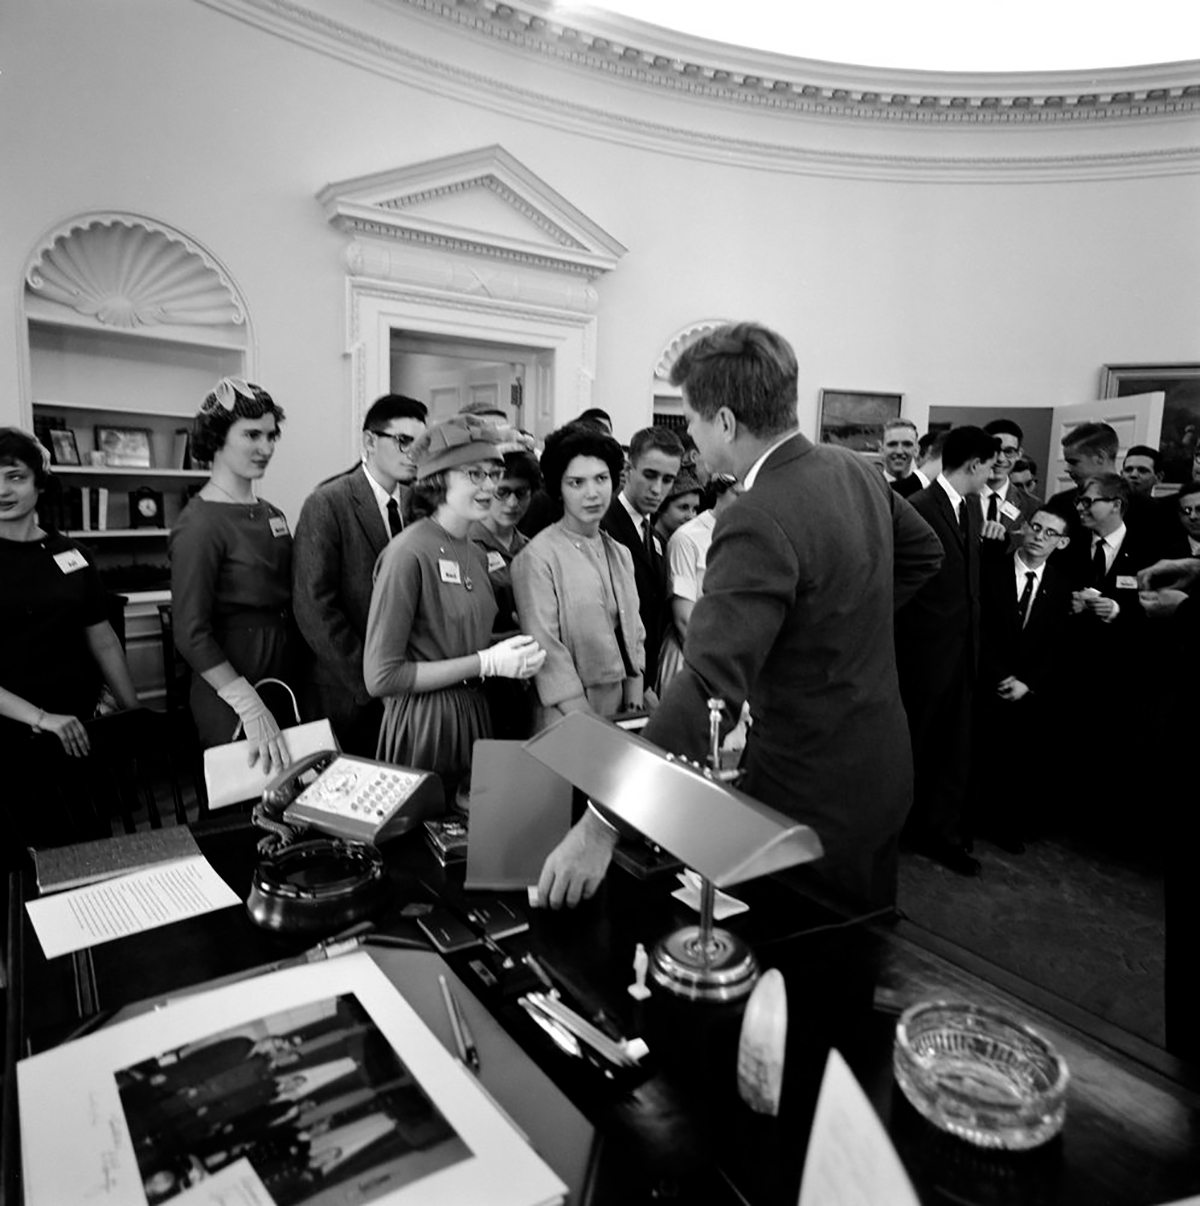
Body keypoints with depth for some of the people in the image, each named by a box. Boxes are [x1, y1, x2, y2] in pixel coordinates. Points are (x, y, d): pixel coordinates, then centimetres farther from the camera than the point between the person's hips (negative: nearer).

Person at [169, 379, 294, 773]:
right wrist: (250, 707, -24)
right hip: (230, 697, -7)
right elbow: (191, 633, -18)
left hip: (283, 680, 7)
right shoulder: (200, 524, -15)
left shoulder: (271, 514, 9)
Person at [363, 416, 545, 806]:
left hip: (474, 714, 8)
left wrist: (513, 654, -3)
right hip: (423, 723, -7)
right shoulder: (409, 553, -17)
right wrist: (486, 662, -18)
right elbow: (381, 677, -18)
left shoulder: (476, 553, 7)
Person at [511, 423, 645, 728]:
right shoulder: (537, 557, -12)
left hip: (620, 715, 6)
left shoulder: (620, 554, 9)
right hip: (565, 721, -5)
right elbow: (546, 651, -15)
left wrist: (635, 711, 1)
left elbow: (633, 636, 11)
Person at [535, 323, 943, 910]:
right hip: (879, 765, 9)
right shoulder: (853, 468, -1)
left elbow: (709, 686, -36)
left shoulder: (759, 522, -29)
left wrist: (602, 824, -36)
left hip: (815, 795, -8)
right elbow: (925, 549, 17)